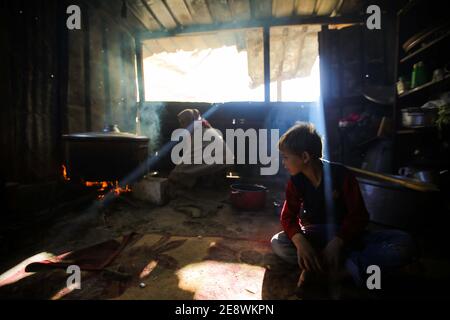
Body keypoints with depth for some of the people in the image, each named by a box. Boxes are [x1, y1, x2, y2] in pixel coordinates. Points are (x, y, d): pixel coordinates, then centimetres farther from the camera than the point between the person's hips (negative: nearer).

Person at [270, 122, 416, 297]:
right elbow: (289, 216, -10)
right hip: (317, 234, 2)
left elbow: (359, 215, -17)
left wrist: (337, 242, -33)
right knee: (278, 243, -26)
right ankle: (349, 266, -29)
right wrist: (300, 242, -30)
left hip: (347, 233, -1)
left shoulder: (341, 174, -17)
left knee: (404, 243, -26)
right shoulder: (296, 181, -7)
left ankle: (337, 268, -32)